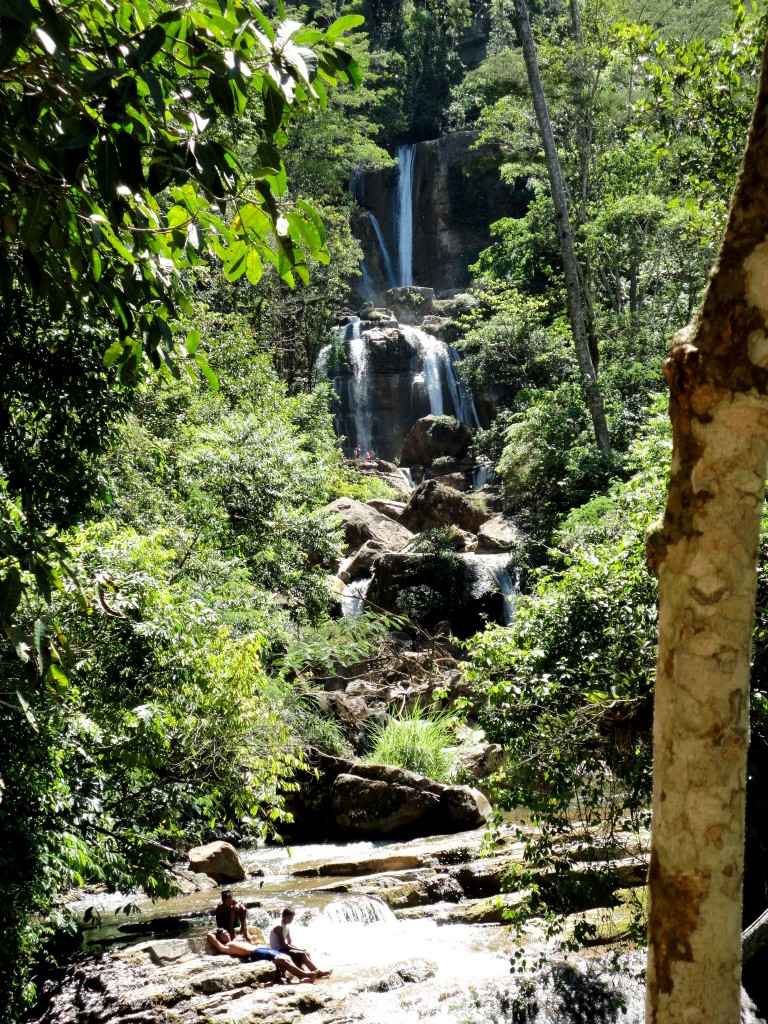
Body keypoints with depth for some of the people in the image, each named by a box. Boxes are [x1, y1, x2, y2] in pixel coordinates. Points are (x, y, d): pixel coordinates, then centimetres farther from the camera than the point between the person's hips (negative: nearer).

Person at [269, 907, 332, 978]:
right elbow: (283, 944, -22)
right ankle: (318, 973, -14)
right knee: (302, 954, -18)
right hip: (278, 951, -9)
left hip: (283, 949, 9)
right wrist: (299, 949, -18)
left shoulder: (287, 927, 12)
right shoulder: (279, 927, -18)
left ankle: (316, 973, -7)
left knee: (306, 953, -1)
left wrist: (300, 949, -3)